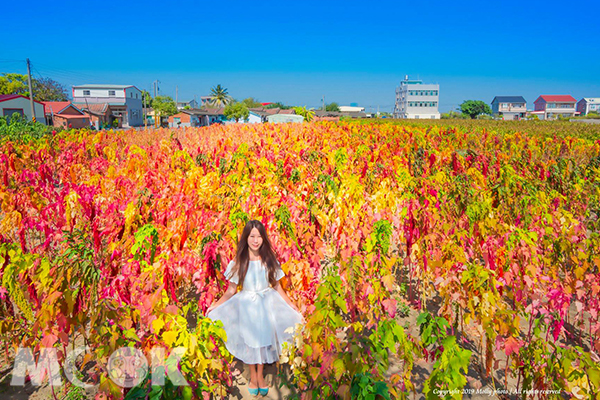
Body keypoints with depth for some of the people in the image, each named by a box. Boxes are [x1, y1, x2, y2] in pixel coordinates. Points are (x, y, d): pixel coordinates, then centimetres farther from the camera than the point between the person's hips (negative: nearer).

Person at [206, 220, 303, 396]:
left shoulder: (269, 261, -5)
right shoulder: (238, 263, -8)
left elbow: (277, 287, 0)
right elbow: (231, 290, -4)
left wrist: (292, 305, -3)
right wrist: (215, 305, -11)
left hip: (266, 305, 1)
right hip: (246, 306, -1)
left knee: (264, 339, 11)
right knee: (249, 341, 12)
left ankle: (260, 375, 34)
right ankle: (253, 376, 34)